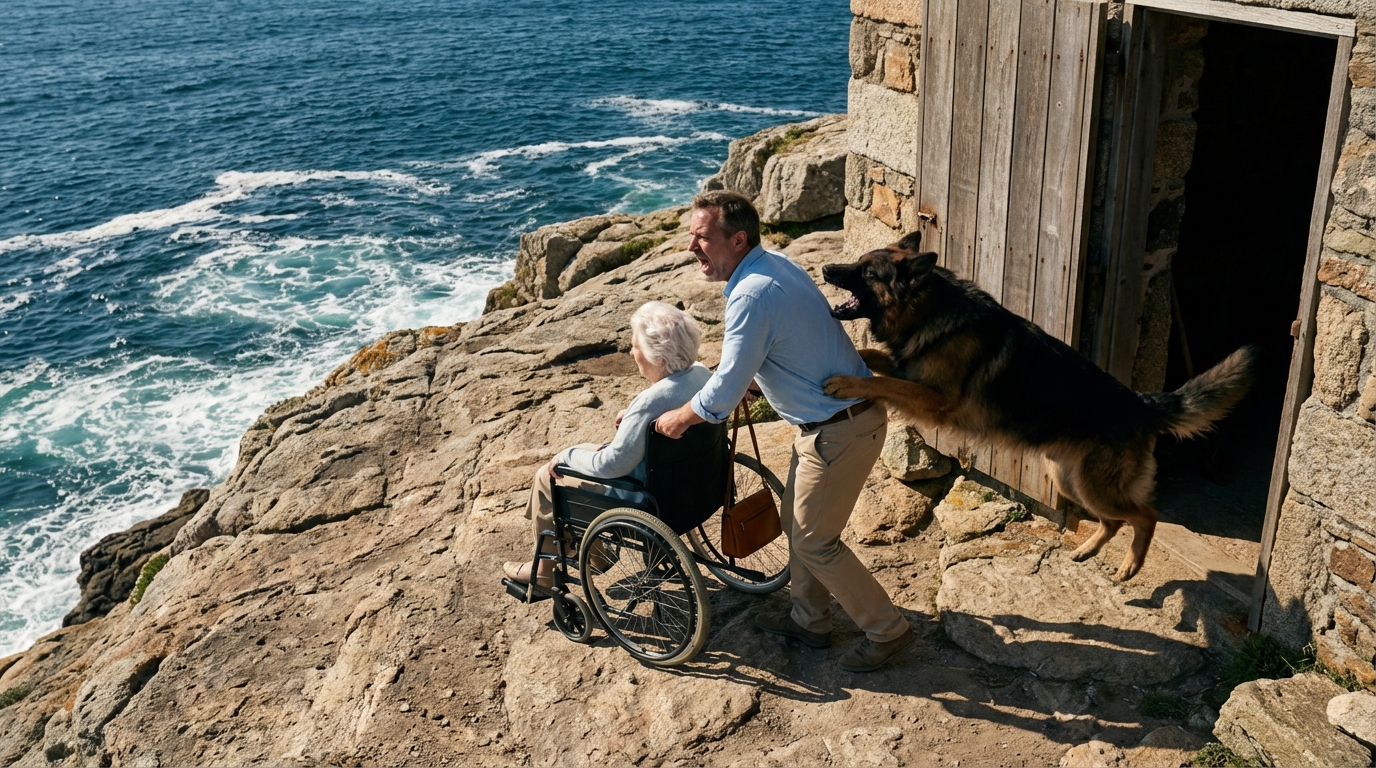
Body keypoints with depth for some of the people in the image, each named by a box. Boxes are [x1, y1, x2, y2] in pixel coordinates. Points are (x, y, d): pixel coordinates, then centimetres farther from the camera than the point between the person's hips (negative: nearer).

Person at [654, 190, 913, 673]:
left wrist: (678, 418, -5)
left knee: (814, 541, 3)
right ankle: (809, 621, 36)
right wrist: (742, 382, 25)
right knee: (796, 524, 20)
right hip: (834, 418, 10)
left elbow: (723, 394, -22)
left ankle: (887, 630, 17)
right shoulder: (773, 265, 6)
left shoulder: (753, 294, -25)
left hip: (839, 432, -10)